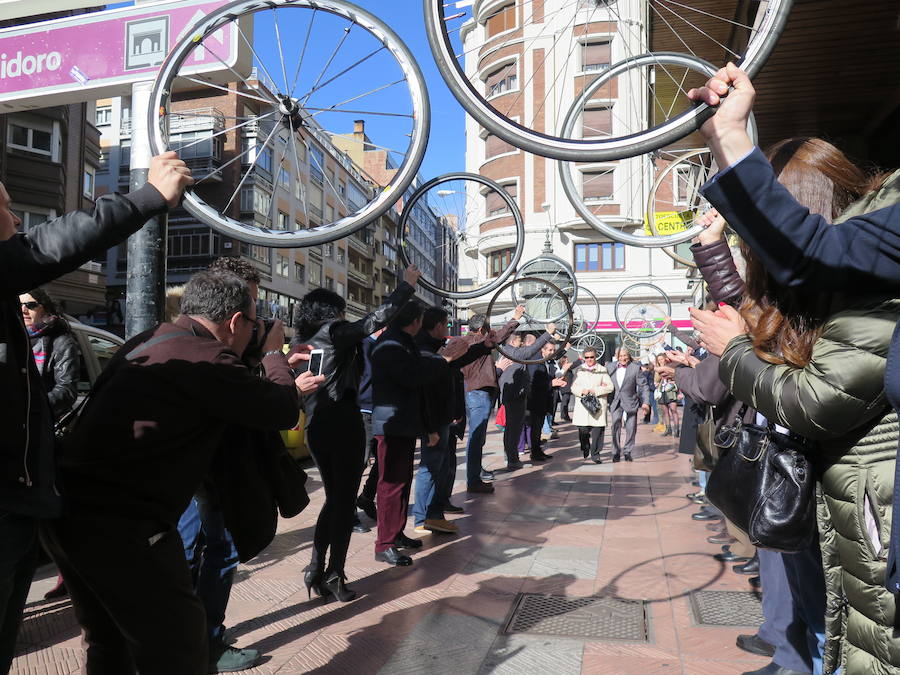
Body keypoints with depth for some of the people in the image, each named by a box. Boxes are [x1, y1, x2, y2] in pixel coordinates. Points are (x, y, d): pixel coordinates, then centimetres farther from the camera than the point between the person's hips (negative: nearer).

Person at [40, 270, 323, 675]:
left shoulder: (148, 341, 11)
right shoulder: (206, 357, -17)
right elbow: (284, 413, -7)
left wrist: (283, 382, 30)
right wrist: (274, 355, 10)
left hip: (67, 508, 10)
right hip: (119, 523, -10)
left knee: (108, 642, 25)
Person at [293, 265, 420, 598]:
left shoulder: (301, 343, 13)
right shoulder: (334, 332, -7)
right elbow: (378, 318, -11)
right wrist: (407, 284, -3)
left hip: (316, 429, 7)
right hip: (344, 425, -7)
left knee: (333, 497, 18)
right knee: (345, 500, 2)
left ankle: (316, 569, 15)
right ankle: (334, 576, 6)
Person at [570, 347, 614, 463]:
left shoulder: (602, 370, 9)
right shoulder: (580, 370, 13)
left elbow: (610, 387, 1)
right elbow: (573, 387, 8)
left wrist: (595, 391, -10)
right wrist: (582, 391, -12)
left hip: (598, 404, -1)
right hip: (582, 404, 1)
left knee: (597, 430, -7)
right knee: (583, 430, -3)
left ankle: (595, 453, 4)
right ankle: (585, 448, 25)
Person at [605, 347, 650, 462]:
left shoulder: (635, 368, -5)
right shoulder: (610, 367, 2)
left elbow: (643, 386, -4)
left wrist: (646, 402, -12)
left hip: (630, 402, -1)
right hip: (615, 402, 1)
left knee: (631, 428, 4)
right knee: (616, 427, -4)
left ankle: (627, 452, 20)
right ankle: (616, 453, 7)